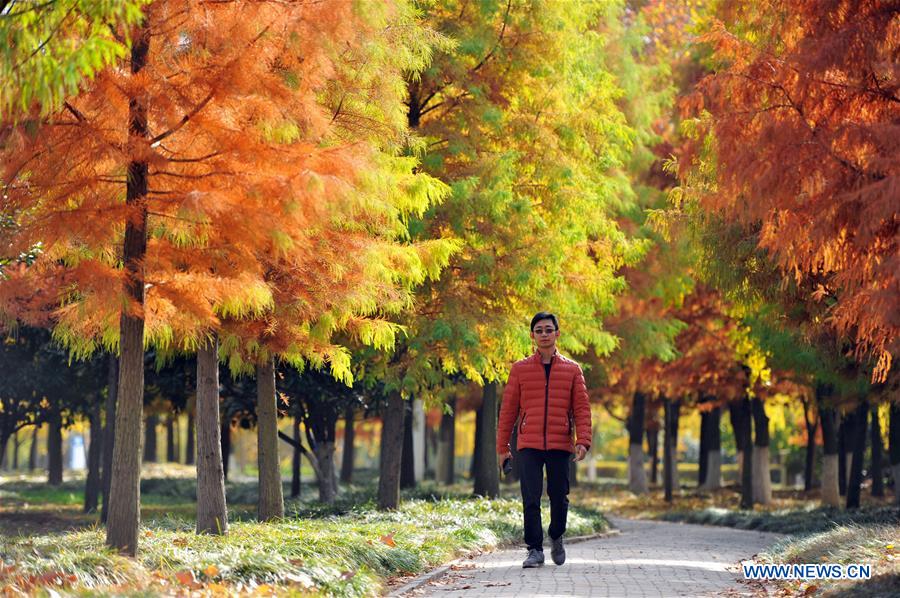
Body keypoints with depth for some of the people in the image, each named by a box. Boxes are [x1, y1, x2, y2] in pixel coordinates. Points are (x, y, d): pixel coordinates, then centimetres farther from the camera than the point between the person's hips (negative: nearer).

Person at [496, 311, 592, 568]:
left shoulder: (572, 369, 8)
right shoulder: (520, 369, 7)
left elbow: (582, 408, 4)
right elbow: (508, 409, 8)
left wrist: (583, 440, -9)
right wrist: (502, 446, 6)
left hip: (560, 444, 1)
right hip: (529, 445, 0)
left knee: (559, 497, 6)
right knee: (531, 499, -6)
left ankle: (556, 537, 31)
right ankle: (535, 550, 0)